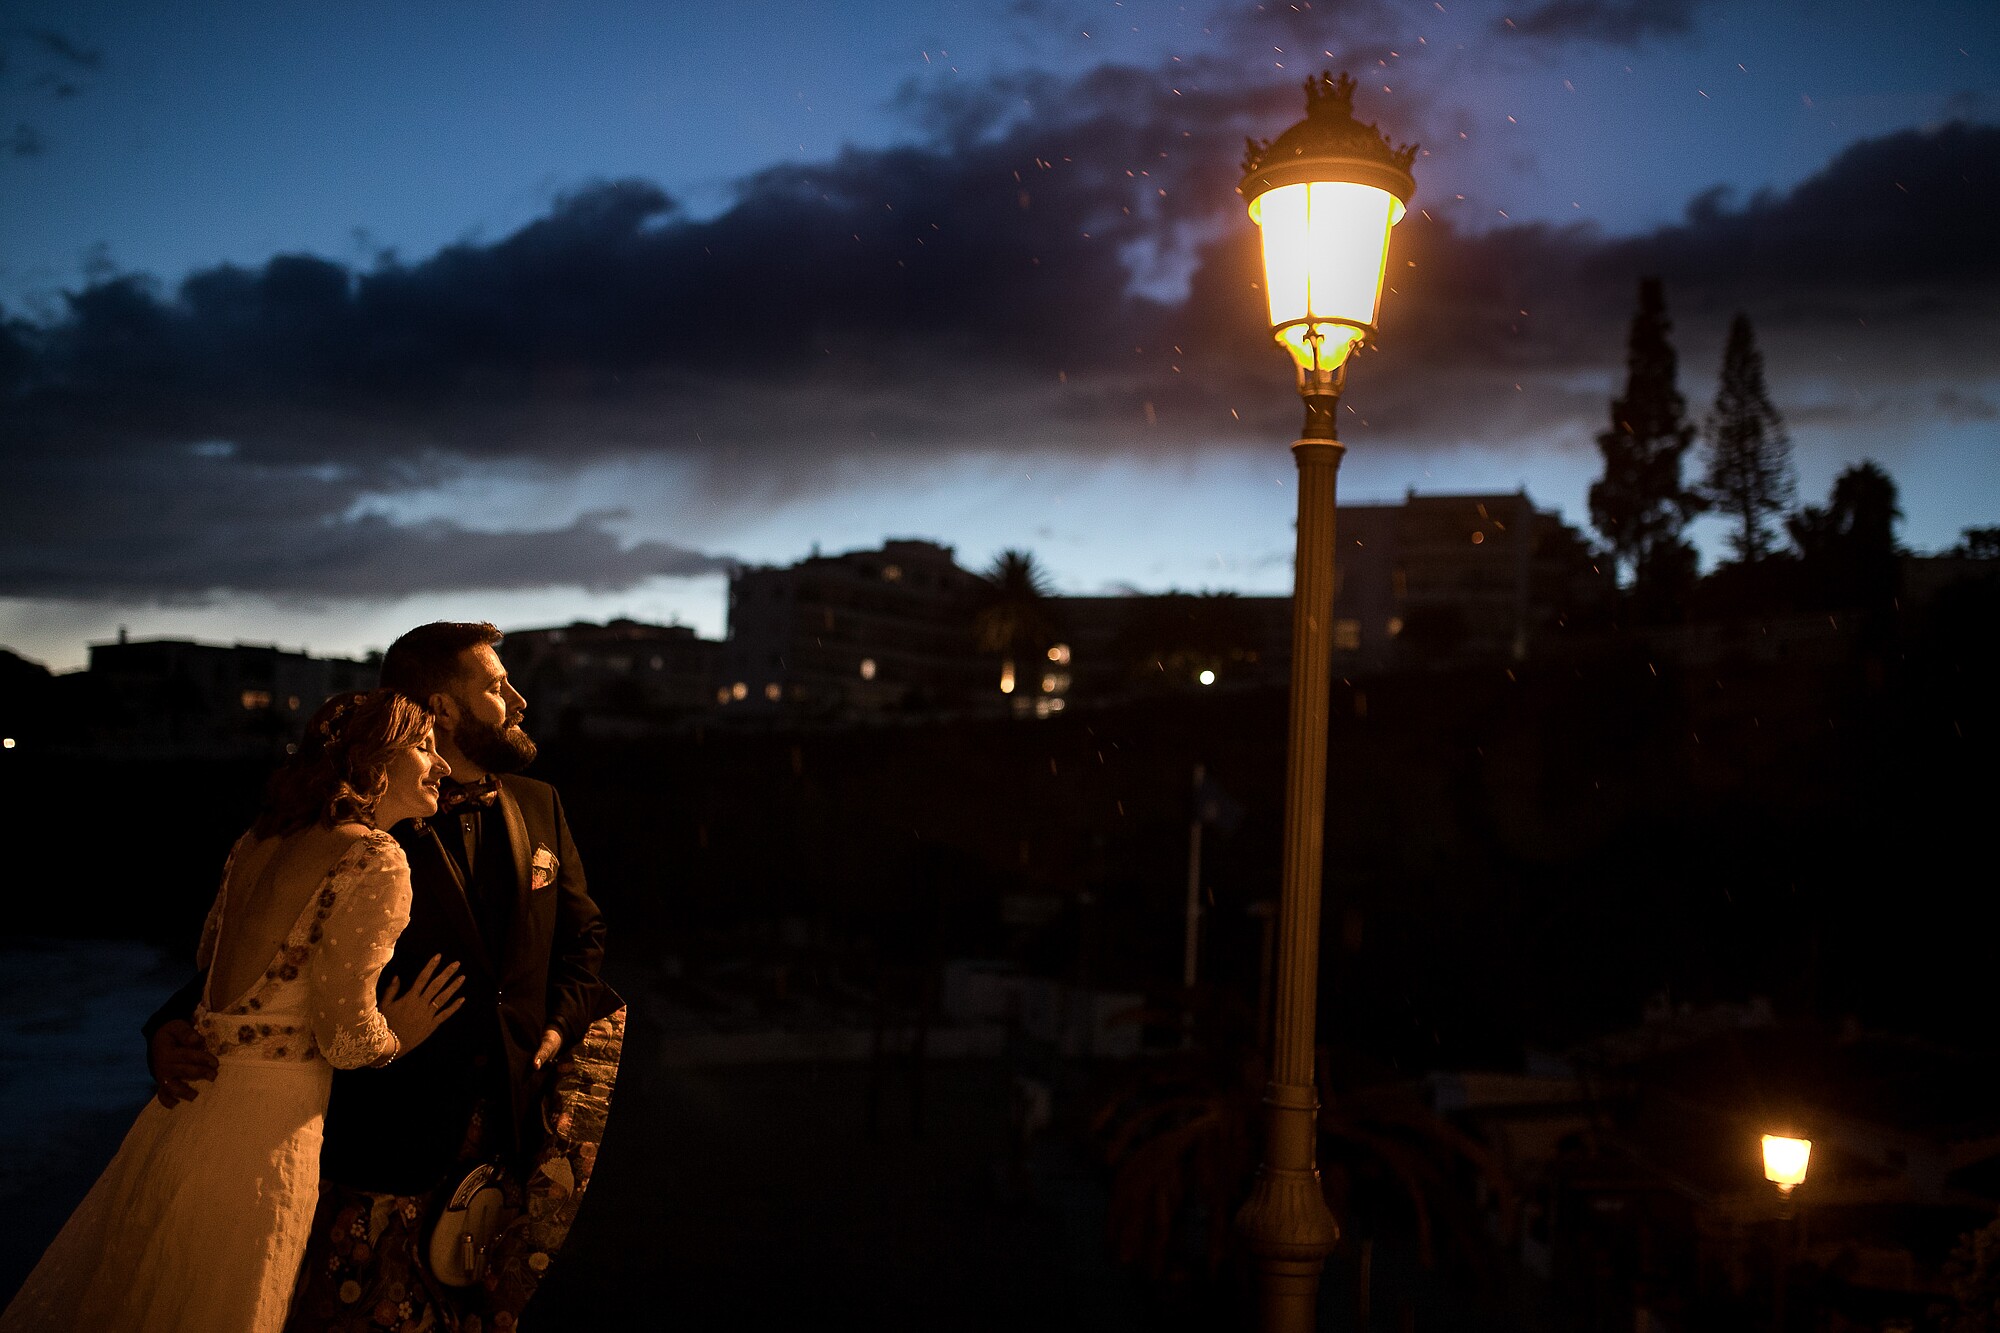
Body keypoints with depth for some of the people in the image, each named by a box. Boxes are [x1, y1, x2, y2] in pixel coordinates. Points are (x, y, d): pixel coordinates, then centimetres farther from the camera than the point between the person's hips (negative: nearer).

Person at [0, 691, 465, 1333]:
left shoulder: (260, 840, 8)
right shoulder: (376, 859, -16)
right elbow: (346, 1037, -17)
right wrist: (398, 1037, 3)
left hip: (191, 1104, 8)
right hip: (263, 1127, -8)